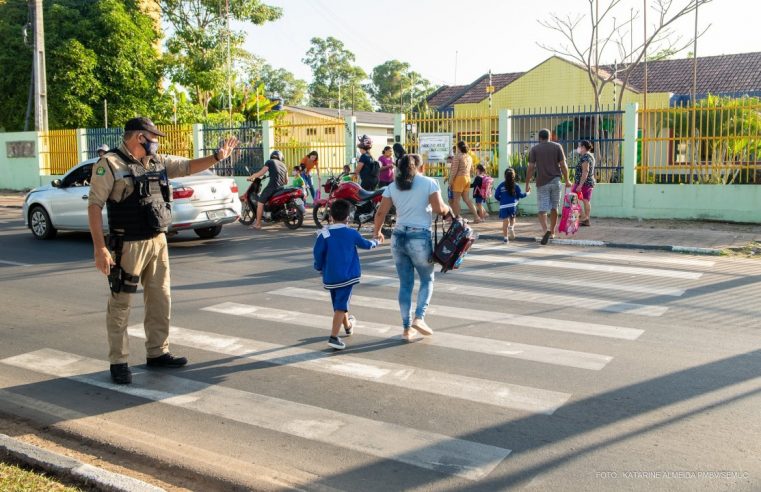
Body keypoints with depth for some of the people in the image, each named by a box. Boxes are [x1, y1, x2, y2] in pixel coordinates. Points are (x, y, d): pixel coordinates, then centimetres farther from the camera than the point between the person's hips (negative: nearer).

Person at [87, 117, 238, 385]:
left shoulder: (158, 161, 11)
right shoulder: (109, 165, -9)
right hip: (128, 245, -7)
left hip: (158, 241, 7)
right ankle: (118, 362, 10)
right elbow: (94, 206, -12)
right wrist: (100, 248, -18)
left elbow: (188, 166, 20)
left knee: (160, 299, 14)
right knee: (120, 305, 1)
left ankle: (158, 352, 27)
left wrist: (218, 156, 6)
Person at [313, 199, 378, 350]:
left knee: (338, 303, 20)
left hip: (330, 276, 2)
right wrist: (375, 242, 37)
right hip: (348, 275, -2)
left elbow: (317, 253, -7)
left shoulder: (324, 234, -6)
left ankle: (348, 326, 45)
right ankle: (333, 337, -18)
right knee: (341, 305, -6)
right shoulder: (352, 233, -1)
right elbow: (365, 244, 16)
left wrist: (319, 268, 11)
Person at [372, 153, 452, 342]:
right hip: (420, 238, -4)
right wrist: (449, 210, 11)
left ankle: (406, 328, 13)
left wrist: (377, 232, 19)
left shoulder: (392, 186, 9)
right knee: (427, 280, 14)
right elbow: (439, 208, -11)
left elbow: (381, 212, 5)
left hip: (398, 237, 4)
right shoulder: (429, 183, -2)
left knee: (405, 284, 11)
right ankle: (419, 318, -2)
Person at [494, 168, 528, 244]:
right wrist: (526, 194, 26)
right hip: (513, 205, 0)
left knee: (505, 222, 3)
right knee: (512, 218, 22)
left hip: (503, 206, 0)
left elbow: (496, 196, 6)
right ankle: (511, 228, -6)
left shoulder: (501, 185, 5)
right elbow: (520, 195, 7)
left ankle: (506, 238, 5)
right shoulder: (515, 186, 3)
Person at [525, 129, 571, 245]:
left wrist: (527, 184, 3)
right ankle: (552, 231, 24)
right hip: (556, 181, 2)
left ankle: (545, 230, -24)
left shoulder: (534, 149, 1)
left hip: (542, 183, -2)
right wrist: (567, 180, 10)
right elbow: (563, 165, 0)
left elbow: (531, 168, -4)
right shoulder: (557, 146, 4)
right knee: (554, 208, 15)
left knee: (542, 209, -3)